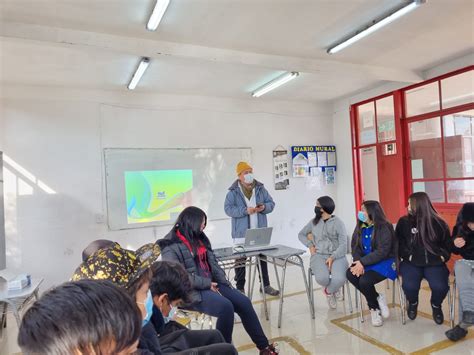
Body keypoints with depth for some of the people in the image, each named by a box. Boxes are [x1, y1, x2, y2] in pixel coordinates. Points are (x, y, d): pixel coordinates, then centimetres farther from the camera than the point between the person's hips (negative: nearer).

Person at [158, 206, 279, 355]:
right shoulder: (171, 246, -12)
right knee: (225, 307, -29)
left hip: (211, 284, 8)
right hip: (191, 292, -7)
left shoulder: (199, 238, 13)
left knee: (244, 302, -7)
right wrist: (206, 283, -19)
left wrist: (223, 281, -1)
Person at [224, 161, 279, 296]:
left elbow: (271, 203, 9)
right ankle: (240, 288, 19)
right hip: (242, 233, -3)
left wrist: (264, 207, -14)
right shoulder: (233, 191, -5)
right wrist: (245, 210, -24)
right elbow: (228, 208, -13)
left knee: (263, 257, 13)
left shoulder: (261, 188, 7)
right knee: (241, 260, 5)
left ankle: (265, 285, 28)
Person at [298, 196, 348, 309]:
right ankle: (331, 289, 10)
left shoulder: (338, 223, 0)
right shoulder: (313, 222, 10)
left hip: (337, 256, -1)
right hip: (319, 255, 2)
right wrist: (310, 245, 5)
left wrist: (332, 257, -20)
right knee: (322, 278, -31)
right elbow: (301, 234, 23)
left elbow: (343, 245, -5)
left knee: (339, 279, -32)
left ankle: (328, 291, 7)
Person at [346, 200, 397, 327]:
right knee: (350, 274, -21)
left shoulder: (384, 228, -15)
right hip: (364, 262, 7)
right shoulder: (360, 227, 5)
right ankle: (377, 299, 0)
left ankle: (374, 307, 5)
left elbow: (382, 252, -21)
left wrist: (362, 262, -23)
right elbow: (355, 247, 2)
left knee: (364, 281, -29)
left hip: (384, 262, -6)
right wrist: (359, 263, -16)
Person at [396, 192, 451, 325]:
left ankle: (436, 305, 15)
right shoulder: (404, 222, 1)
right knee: (409, 286, -26)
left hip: (434, 263, 0)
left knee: (440, 287, -25)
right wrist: (406, 255, -5)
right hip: (411, 263, 0)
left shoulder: (438, 223, 2)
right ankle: (413, 303, 14)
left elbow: (447, 243, 14)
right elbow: (398, 243, 8)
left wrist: (443, 256, -1)